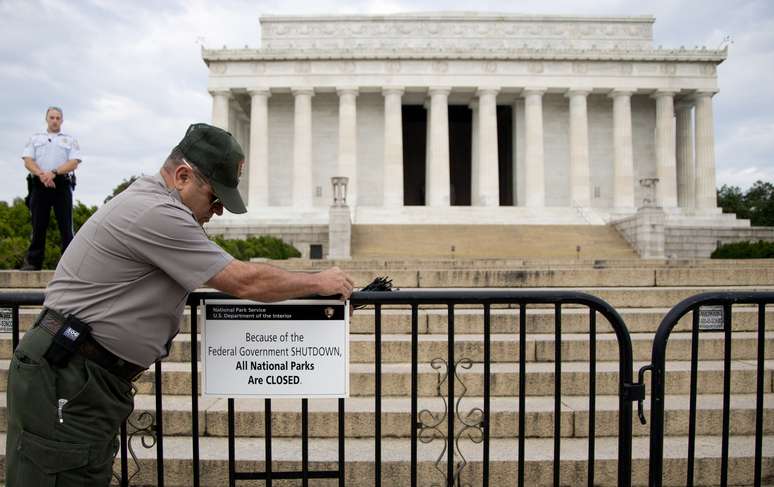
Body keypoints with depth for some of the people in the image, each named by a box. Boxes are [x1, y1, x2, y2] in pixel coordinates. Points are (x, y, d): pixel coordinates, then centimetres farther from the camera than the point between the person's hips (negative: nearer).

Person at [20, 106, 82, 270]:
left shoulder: (70, 140, 14)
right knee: (38, 225, 2)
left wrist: (53, 173, -15)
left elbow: (73, 162, 0)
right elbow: (28, 161, 5)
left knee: (66, 226, -4)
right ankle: (33, 262, 5)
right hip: (39, 185, 1)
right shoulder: (35, 138, 18)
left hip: (62, 185, -1)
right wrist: (41, 174, -15)